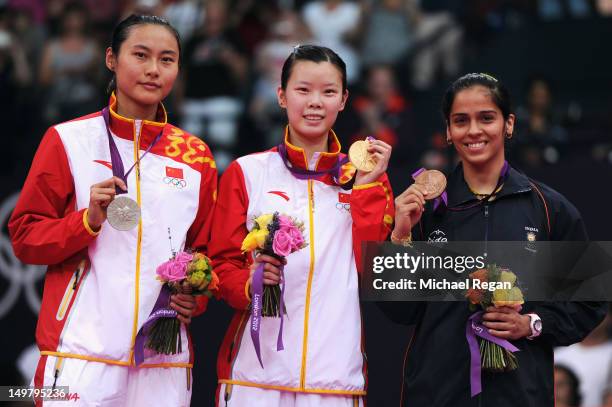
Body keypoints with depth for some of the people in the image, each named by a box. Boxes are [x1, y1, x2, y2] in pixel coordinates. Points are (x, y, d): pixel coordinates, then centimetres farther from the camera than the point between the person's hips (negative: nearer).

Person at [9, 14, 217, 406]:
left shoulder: (196, 156, 12)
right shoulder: (69, 140, 3)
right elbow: (25, 237, 2)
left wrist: (197, 294, -2)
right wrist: (89, 221, -14)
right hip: (82, 350, -3)